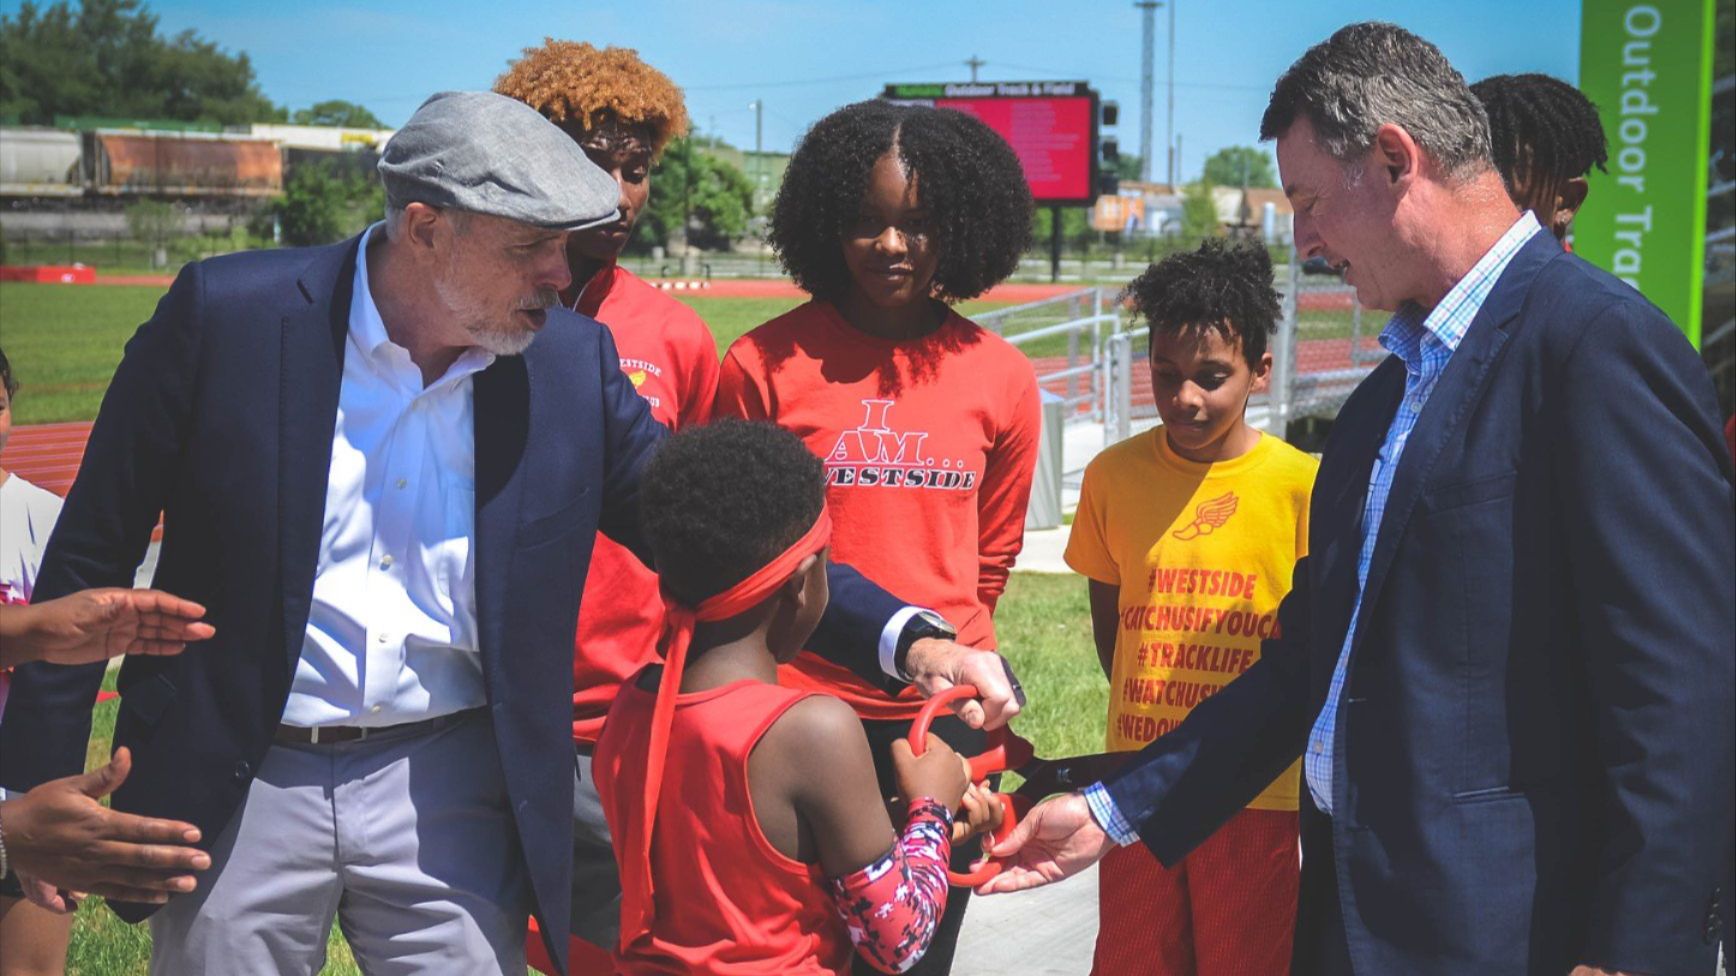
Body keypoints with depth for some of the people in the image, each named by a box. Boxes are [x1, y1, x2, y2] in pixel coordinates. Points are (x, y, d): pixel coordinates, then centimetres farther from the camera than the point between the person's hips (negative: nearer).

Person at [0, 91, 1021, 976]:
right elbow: (92, 555, -3)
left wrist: (904, 639, -14)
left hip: (450, 791, 2)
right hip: (233, 790, -1)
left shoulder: (573, 360, -3)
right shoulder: (228, 315, -11)